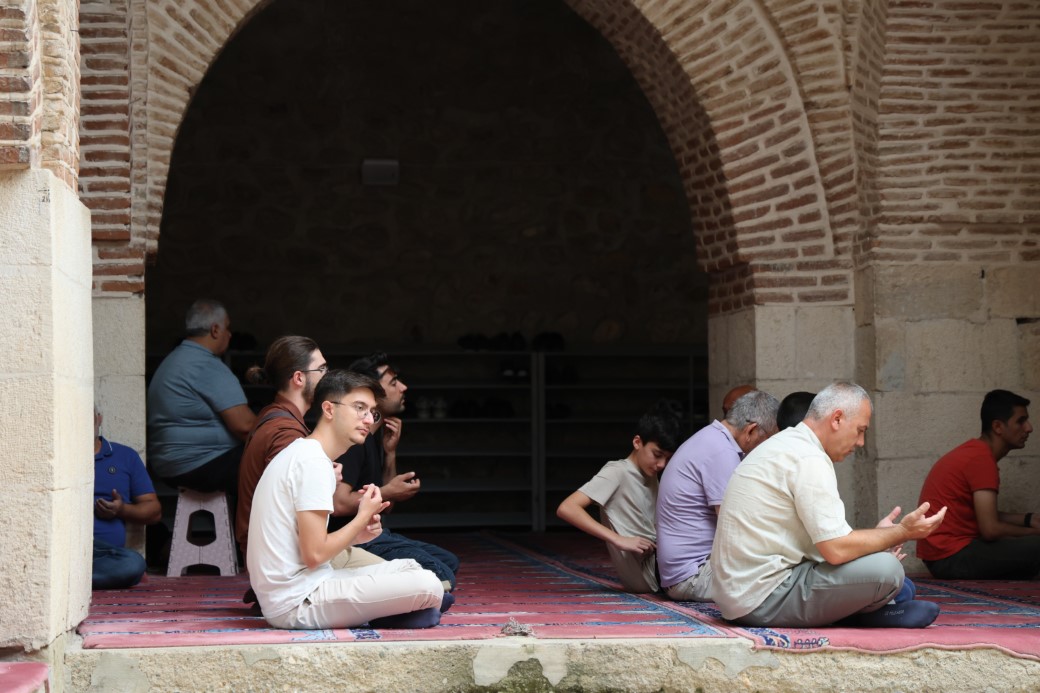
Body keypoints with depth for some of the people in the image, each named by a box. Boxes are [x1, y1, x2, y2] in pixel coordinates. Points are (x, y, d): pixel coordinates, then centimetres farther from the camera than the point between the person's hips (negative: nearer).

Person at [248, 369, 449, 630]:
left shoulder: (301, 453, 16)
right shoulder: (313, 461, -15)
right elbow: (314, 554, -20)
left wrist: (357, 534, 3)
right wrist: (363, 517, -6)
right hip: (297, 602, -10)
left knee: (409, 568, 19)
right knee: (428, 585, -16)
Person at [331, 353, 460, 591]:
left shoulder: (375, 436, 15)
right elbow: (339, 503, -27)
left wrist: (390, 452, 6)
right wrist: (387, 493, -13)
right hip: (353, 538, -11)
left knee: (449, 561, 18)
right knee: (441, 577, -20)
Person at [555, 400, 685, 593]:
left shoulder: (650, 476, 17)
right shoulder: (617, 472, -8)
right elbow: (566, 509, -19)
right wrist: (619, 540, -24)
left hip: (660, 563, 8)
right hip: (647, 574, -8)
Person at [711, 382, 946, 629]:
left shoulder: (783, 445, 16)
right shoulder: (809, 460, -16)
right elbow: (837, 549, -20)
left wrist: (880, 536, 16)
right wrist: (902, 532, -9)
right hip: (764, 600, -11)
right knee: (886, 569, -18)